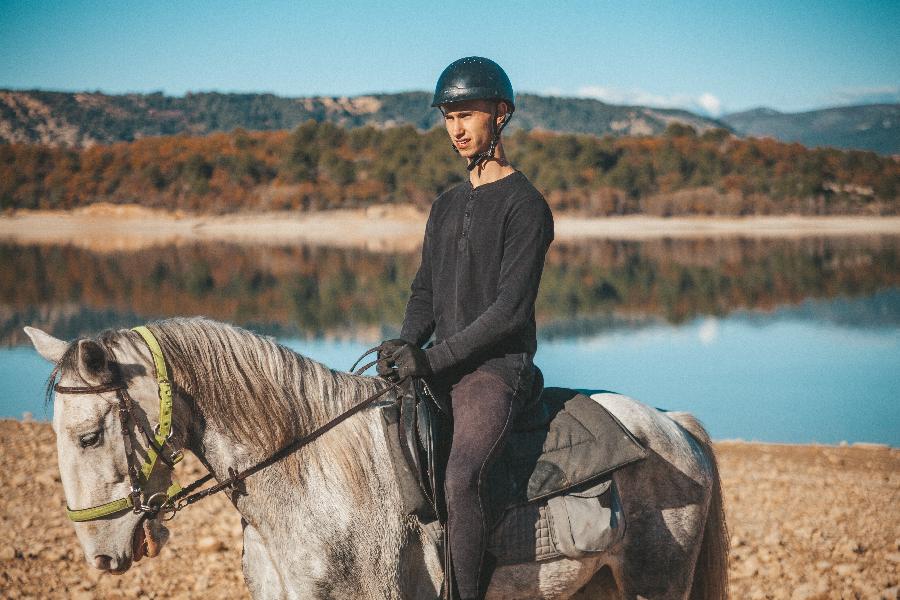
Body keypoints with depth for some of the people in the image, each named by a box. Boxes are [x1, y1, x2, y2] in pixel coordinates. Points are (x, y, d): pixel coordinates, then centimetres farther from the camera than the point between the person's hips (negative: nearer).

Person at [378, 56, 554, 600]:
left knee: (461, 478, -31)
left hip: (498, 364, -9)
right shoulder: (447, 206, 18)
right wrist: (407, 343, -2)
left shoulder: (525, 204, -6)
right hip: (441, 368, 9)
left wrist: (433, 358, -18)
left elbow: (510, 307, -14)